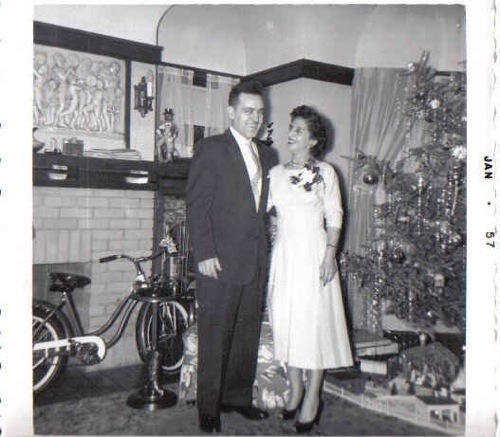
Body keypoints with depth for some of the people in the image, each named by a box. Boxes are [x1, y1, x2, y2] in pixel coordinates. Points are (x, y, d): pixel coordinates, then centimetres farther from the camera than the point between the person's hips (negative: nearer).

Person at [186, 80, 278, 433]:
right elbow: (197, 205, -9)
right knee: (214, 337, 3)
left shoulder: (267, 156, 16)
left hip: (256, 261, 6)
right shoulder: (211, 149, -3)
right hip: (220, 261, -6)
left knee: (248, 334, 14)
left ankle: (239, 397, 30)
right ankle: (208, 408, 17)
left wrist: (265, 251, 10)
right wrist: (205, 253, -15)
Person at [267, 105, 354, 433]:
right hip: (284, 252, 4)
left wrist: (330, 255, -10)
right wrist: (271, 222, -2)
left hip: (314, 250, -4)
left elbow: (334, 217, -2)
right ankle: (295, 389, 21)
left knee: (314, 320, -3)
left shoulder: (325, 172, 1)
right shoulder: (277, 172, 12)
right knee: (285, 320, 6)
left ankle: (312, 398, 9)